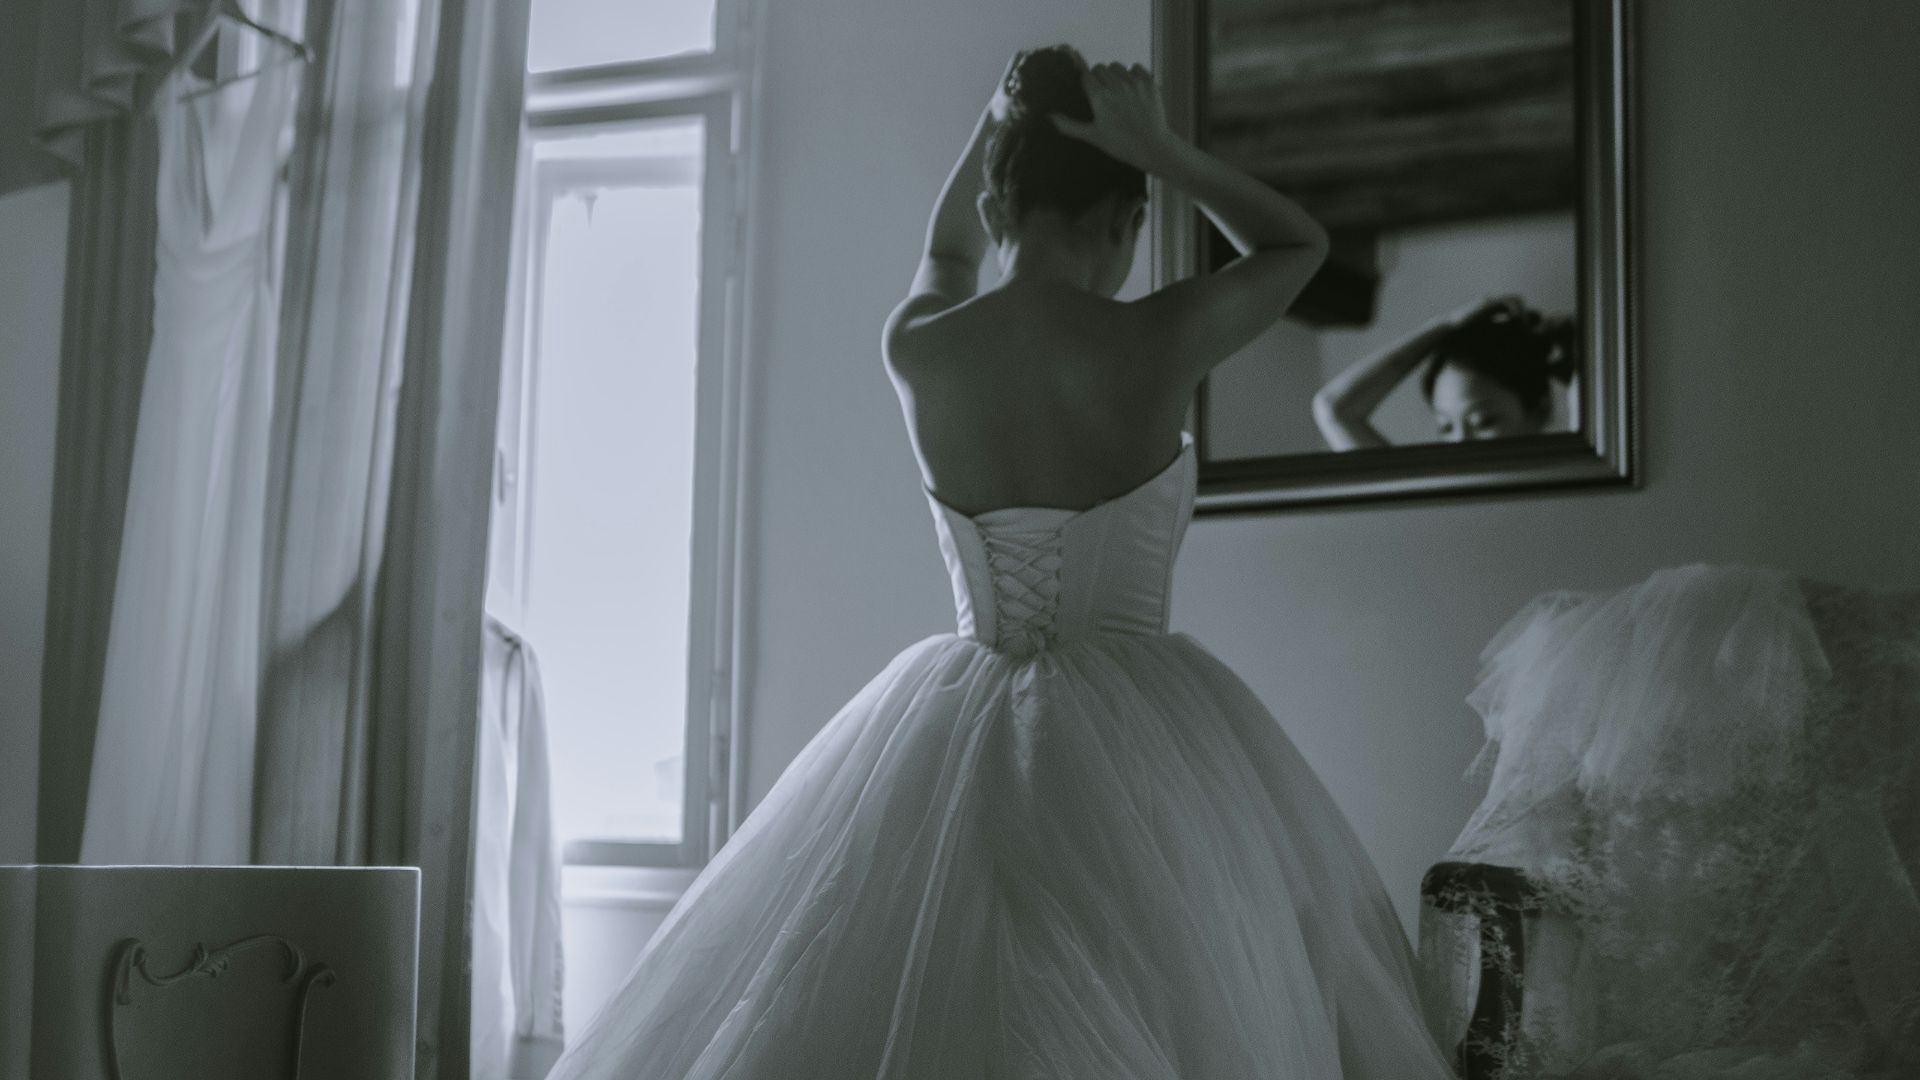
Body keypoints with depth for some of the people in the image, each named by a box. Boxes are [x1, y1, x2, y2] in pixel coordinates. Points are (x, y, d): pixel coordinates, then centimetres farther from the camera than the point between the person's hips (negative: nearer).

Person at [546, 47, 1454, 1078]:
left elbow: (945, 255, 23)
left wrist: (999, 119, 17)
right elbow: (1299, 243, 8)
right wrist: (1160, 148, -1)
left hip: (952, 748, 3)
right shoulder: (1151, 346, -12)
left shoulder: (915, 351, -4)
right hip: (1141, 745, -3)